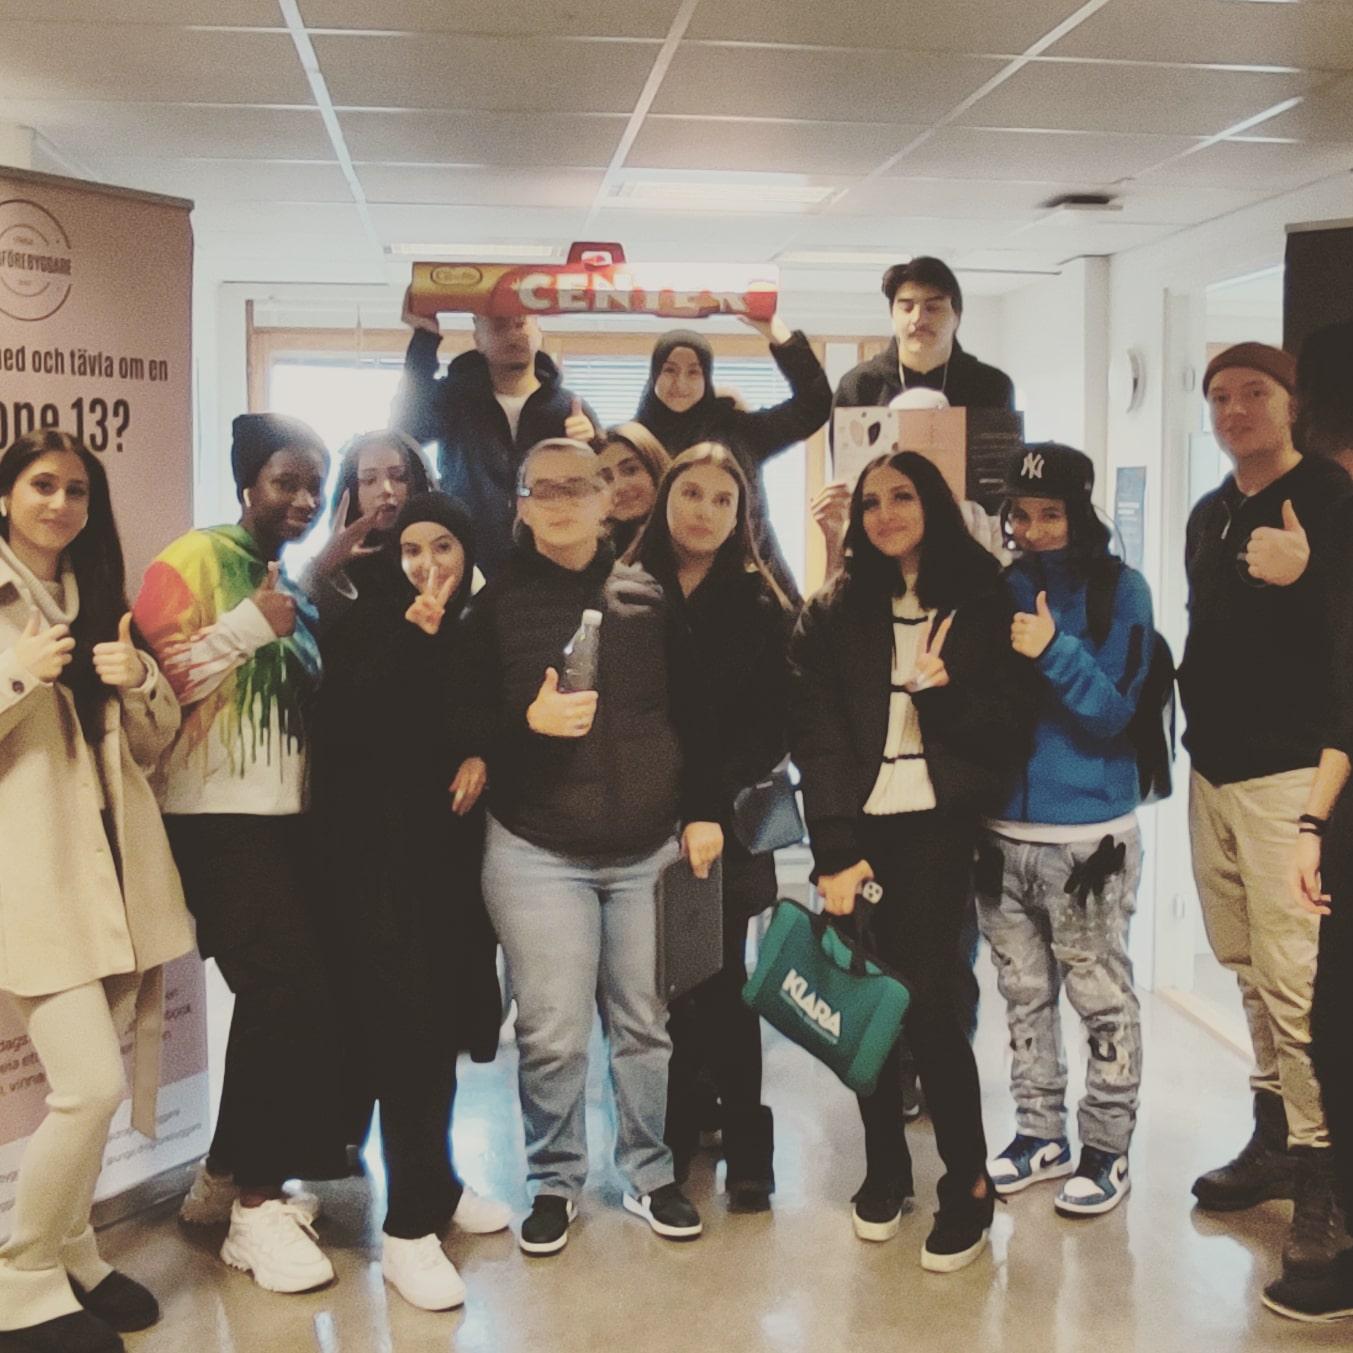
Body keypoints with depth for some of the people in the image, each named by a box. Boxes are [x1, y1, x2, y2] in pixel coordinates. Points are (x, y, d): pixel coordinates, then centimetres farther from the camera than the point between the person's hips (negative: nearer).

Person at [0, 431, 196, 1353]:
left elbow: (152, 745, 15)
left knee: (93, 1085, 11)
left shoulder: (102, 598, 16)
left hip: (118, 863, 6)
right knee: (91, 1086, -11)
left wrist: (141, 683, -5)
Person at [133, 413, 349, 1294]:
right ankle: (254, 1205, 3)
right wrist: (249, 624, -21)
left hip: (289, 815, 8)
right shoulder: (193, 561, -6)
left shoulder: (303, 582, 16)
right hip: (219, 818, -7)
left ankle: (229, 1179, 25)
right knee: (288, 994, -12)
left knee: (288, 998, 8)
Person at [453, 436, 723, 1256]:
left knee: (645, 1024, 10)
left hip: (648, 848, 2)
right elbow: (462, 720, 0)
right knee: (554, 1034, 0)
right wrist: (528, 722, -18)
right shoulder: (498, 603, 3)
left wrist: (704, 811, 3)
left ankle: (649, 1173, 27)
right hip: (538, 851, -2)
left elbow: (693, 716, 9)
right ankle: (555, 1180, 20)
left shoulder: (648, 597, 8)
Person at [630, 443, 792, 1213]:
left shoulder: (759, 601, 4)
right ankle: (672, 1139, 21)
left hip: (725, 822, -1)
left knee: (723, 987, 4)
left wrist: (717, 788, -13)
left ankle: (747, 1151, 14)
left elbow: (777, 721, -2)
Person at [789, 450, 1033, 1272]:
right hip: (857, 826, 2)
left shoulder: (981, 601, 3)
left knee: (927, 1001, -6)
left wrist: (943, 694, -16)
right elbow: (816, 736, -3)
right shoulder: (834, 611, 6)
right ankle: (885, 1166, 24)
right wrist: (834, 851, -12)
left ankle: (969, 1186, 10)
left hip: (937, 825, -2)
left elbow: (1010, 728, 2)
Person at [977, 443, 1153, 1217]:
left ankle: (1108, 1149, 19)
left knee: (1103, 997, 5)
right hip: (1004, 829, 4)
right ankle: (1040, 1133, 28)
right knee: (1025, 993, 14)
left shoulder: (1119, 590, -6)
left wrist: (1056, 653, -24)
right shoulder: (1001, 589, 5)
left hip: (1088, 833, -4)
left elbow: (1113, 711, -10)